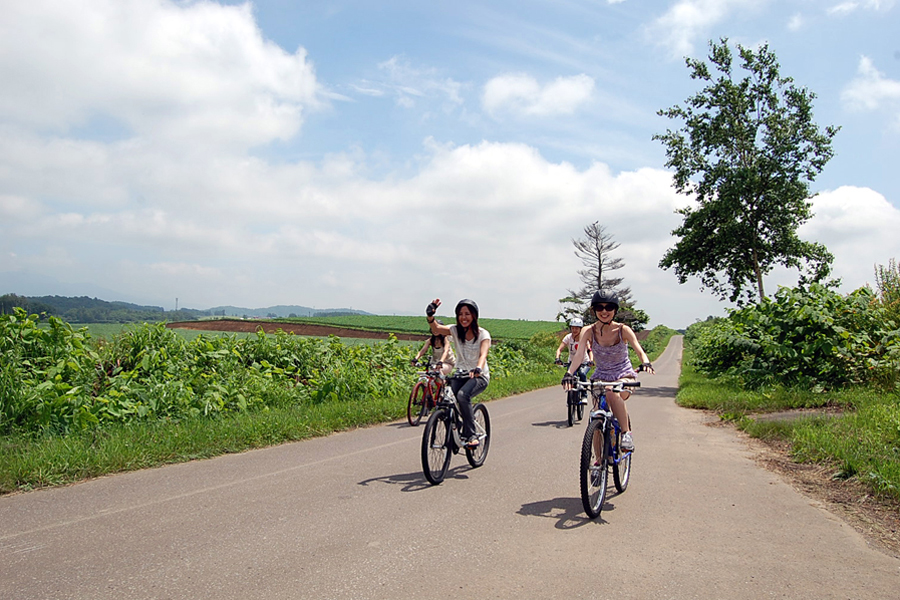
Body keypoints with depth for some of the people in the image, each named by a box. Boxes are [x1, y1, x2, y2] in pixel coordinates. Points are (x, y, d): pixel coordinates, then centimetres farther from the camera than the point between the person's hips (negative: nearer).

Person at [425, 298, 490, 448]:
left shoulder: (483, 334, -9)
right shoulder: (455, 330, -1)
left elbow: (483, 354, -26)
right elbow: (436, 329, -20)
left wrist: (477, 369, -47)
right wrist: (430, 317, -41)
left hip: (479, 376, -4)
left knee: (462, 394, -32)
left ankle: (471, 435, -22)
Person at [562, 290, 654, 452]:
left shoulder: (623, 330, -11)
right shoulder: (588, 332, -10)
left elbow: (639, 349, -21)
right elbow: (579, 354, -22)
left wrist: (645, 362, -44)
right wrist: (569, 373, -41)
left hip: (624, 375, -2)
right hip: (601, 376, 2)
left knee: (613, 394, -36)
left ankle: (626, 433, -16)